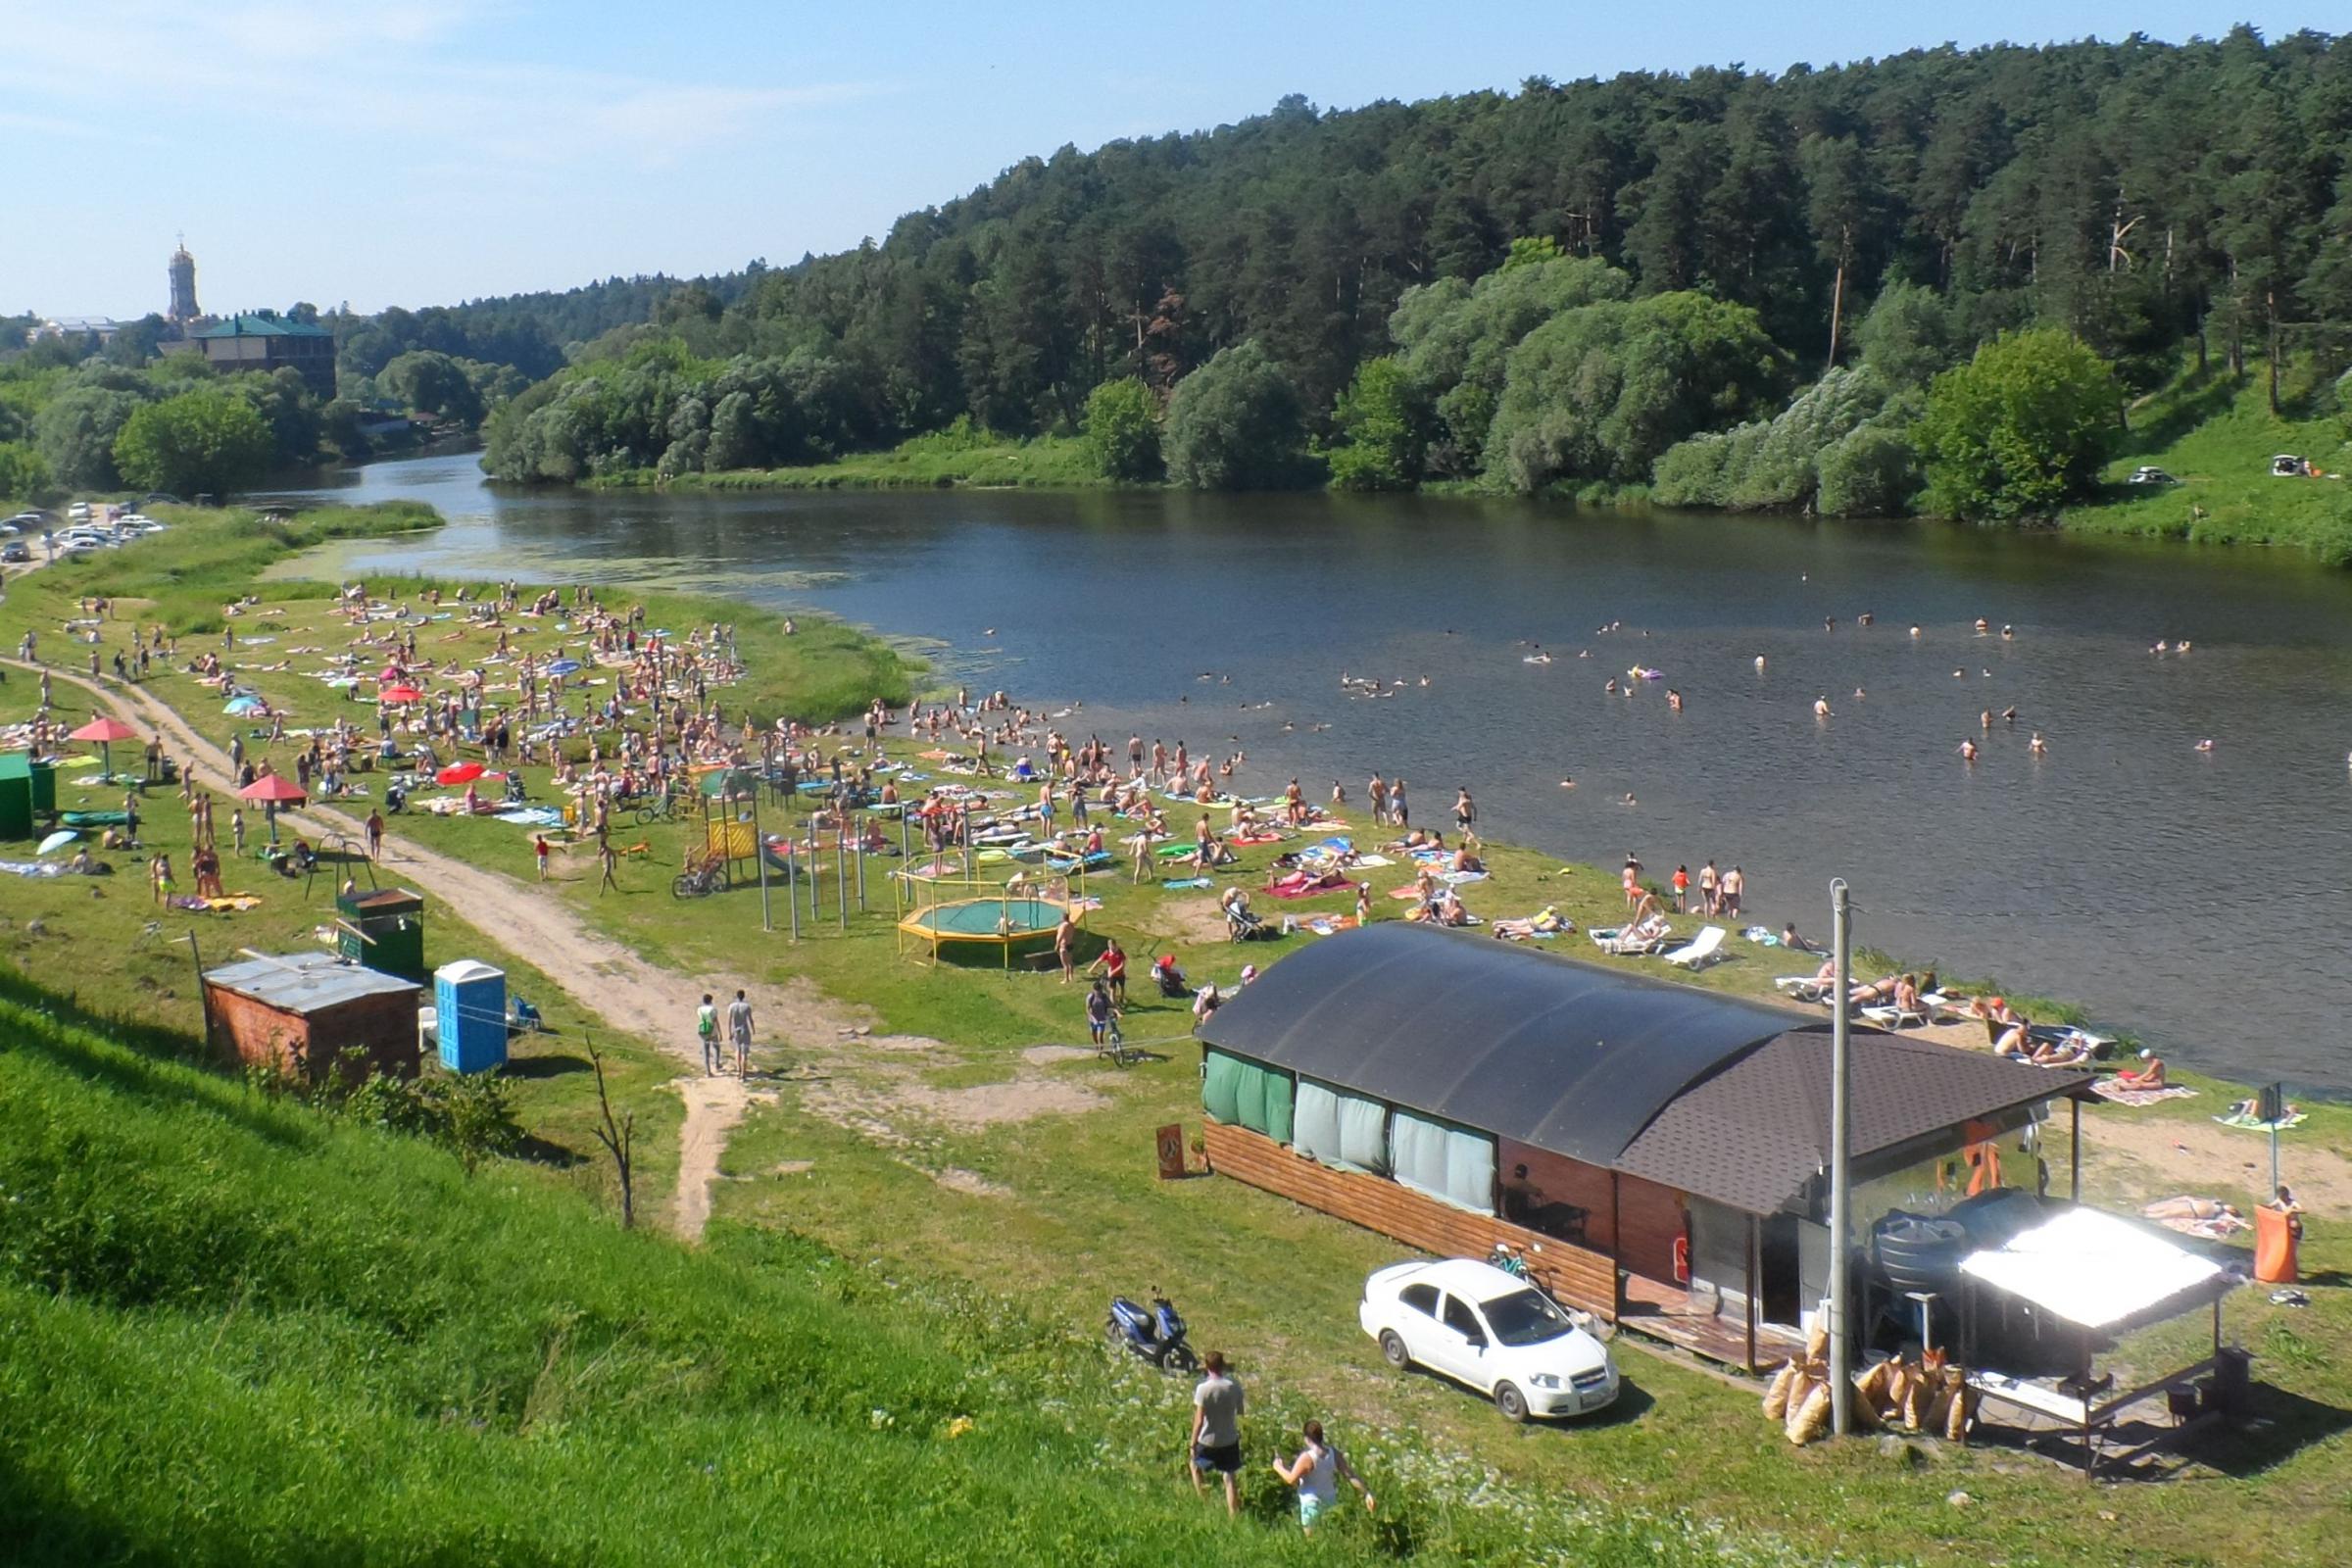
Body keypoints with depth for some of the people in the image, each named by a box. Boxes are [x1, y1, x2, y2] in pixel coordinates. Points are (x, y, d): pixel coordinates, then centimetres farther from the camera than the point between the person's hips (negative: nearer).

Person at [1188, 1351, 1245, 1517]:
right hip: (1229, 1440, 2)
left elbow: (1199, 1420, -17)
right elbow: (1241, 1412, 1)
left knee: (1196, 1466, 26)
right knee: (1230, 1478, 12)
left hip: (1207, 1441, -2)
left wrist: (1193, 1443, -8)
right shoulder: (1234, 1387, -9)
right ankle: (1234, 1516, 14)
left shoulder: (1203, 1388, -19)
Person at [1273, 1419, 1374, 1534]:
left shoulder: (1307, 1458, -26)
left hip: (1312, 1503, -6)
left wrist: (1279, 1467, -3)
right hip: (1329, 1501, 6)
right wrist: (1366, 1493, -7)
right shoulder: (1334, 1454, -8)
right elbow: (1351, 1475, -10)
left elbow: (1291, 1479, -20)